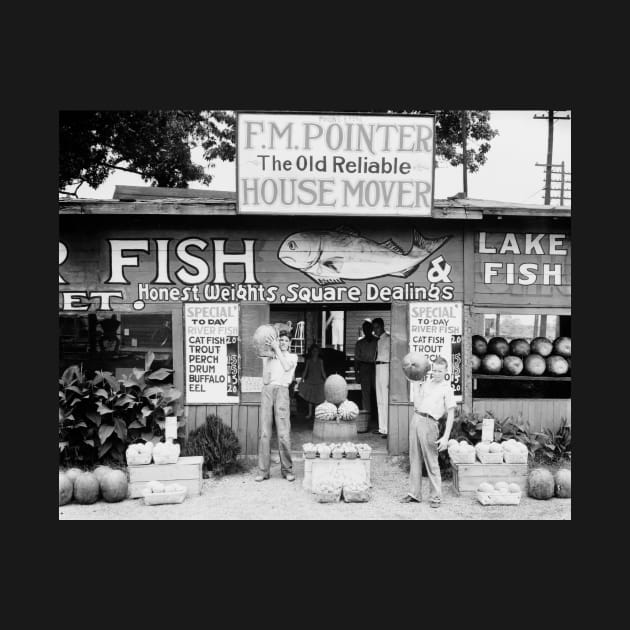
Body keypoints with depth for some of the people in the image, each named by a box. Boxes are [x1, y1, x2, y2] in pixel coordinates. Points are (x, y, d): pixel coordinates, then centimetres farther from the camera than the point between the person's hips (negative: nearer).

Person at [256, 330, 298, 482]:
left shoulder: (292, 357, 17)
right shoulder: (270, 358, 19)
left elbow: (286, 367, -7)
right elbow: (265, 380, 7)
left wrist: (277, 349, -5)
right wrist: (265, 359, 2)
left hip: (282, 391, -2)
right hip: (267, 390, 2)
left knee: (284, 433, -8)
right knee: (264, 432, -2)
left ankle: (287, 469, 2)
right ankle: (263, 471, 2)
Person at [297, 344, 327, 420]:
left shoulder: (320, 361, 4)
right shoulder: (308, 360, 5)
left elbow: (322, 371, 4)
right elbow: (305, 370, 5)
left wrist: (326, 380, -2)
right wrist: (302, 379, -5)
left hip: (318, 381, -1)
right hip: (310, 381, 1)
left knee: (318, 398, -3)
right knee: (310, 398, 1)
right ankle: (310, 414, 7)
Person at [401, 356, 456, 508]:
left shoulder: (447, 389, 0)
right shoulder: (426, 383, 16)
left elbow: (451, 414, -4)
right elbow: (417, 404, 10)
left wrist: (445, 437, -12)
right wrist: (415, 385, 7)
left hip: (429, 423, -6)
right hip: (415, 419, 6)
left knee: (431, 462, -2)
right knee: (414, 460, 9)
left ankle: (436, 497, 6)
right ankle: (414, 494, 17)